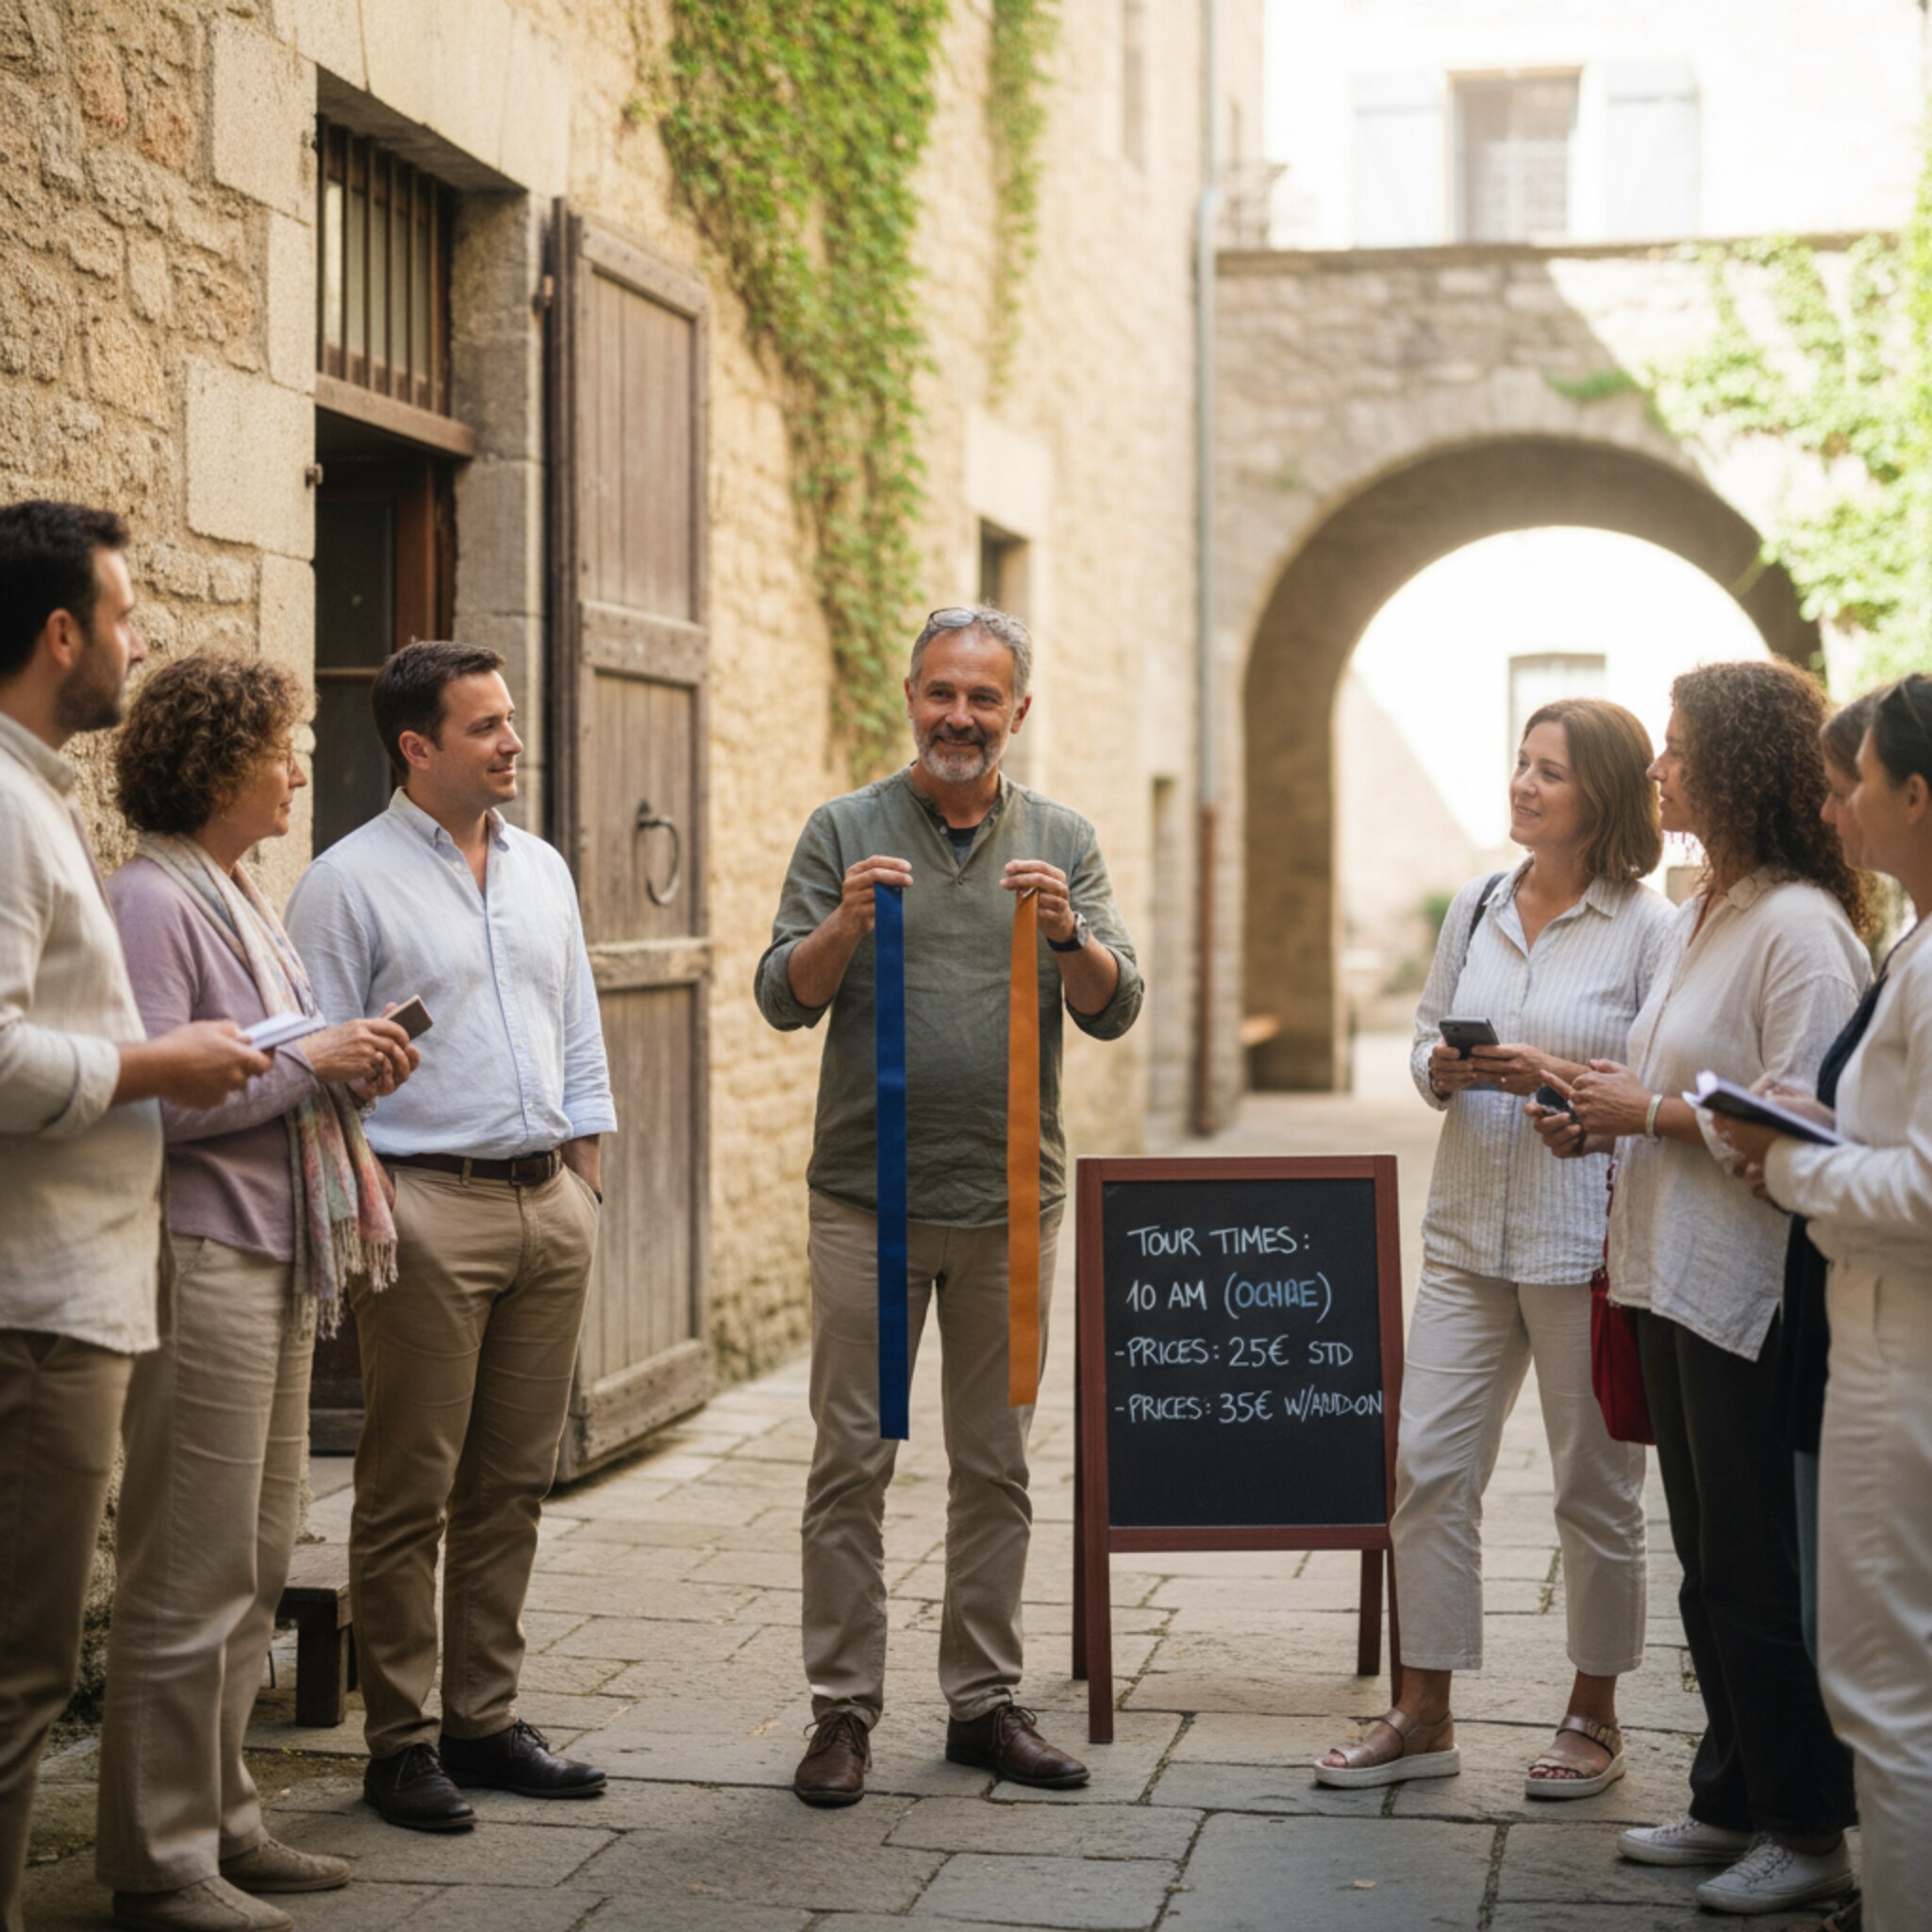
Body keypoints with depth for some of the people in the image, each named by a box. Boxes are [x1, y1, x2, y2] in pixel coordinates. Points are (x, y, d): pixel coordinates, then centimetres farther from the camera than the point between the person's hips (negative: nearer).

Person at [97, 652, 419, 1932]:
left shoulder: (244, 898, 16)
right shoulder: (151, 902, -13)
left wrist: (351, 1073, 4)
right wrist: (307, 1059, -15)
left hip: (280, 1255, 10)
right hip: (202, 1260, -10)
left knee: (258, 1560, 14)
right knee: (192, 1571, -4)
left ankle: (220, 1818, 25)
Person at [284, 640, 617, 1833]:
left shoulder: (543, 870, 15)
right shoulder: (352, 882, -4)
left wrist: (585, 1181, 14)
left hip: (550, 1202, 6)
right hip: (426, 1208, -6)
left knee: (515, 1485, 10)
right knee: (409, 1492, -1)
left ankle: (487, 1720, 19)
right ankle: (401, 1743, 8)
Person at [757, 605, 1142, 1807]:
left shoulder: (1064, 842, 8)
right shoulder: (846, 831, 4)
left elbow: (1116, 1011, 1)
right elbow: (784, 999, -1)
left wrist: (1069, 934, -19)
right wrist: (846, 924, -19)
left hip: (1011, 1199, 2)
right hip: (868, 1198, -2)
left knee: (996, 1464, 8)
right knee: (852, 1459, 0)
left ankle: (986, 1701, 18)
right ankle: (844, 1709, 9)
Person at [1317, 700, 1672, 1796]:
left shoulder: (1650, 929, -7)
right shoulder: (1475, 907, 9)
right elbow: (1427, 1039, 16)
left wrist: (1563, 1080, -22)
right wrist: (1442, 1071, -6)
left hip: (1586, 1242, -5)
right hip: (1469, 1232, 5)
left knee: (1597, 1487, 6)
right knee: (1430, 1466, 4)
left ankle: (1595, 1717, 23)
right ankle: (1425, 1716, 15)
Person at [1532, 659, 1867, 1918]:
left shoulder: (1800, 928, -16)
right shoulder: (1699, 916, 14)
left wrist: (1650, 1112, -15)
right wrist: (1605, 1122, 7)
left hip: (1754, 1295, -9)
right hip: (1679, 1281, 9)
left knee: (1762, 1574, 0)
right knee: (1710, 1564, 16)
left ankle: (1809, 1832, 13)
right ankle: (1734, 1800, 28)